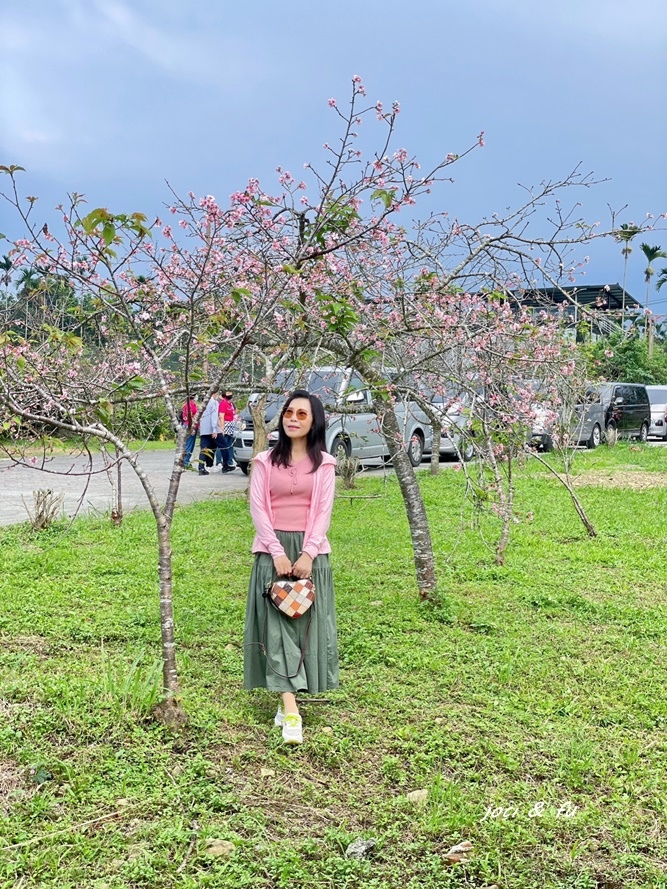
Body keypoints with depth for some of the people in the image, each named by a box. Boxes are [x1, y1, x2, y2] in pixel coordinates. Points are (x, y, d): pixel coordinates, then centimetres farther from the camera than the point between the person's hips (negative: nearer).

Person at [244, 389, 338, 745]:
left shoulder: (324, 463, 4)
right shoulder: (265, 461, 3)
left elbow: (324, 511, -1)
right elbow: (257, 508, -2)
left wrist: (308, 553, -13)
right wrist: (277, 552, -12)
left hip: (310, 550, 1)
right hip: (272, 549, -1)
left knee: (307, 621, 3)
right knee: (277, 622, -7)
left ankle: (288, 693, 18)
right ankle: (290, 707, -11)